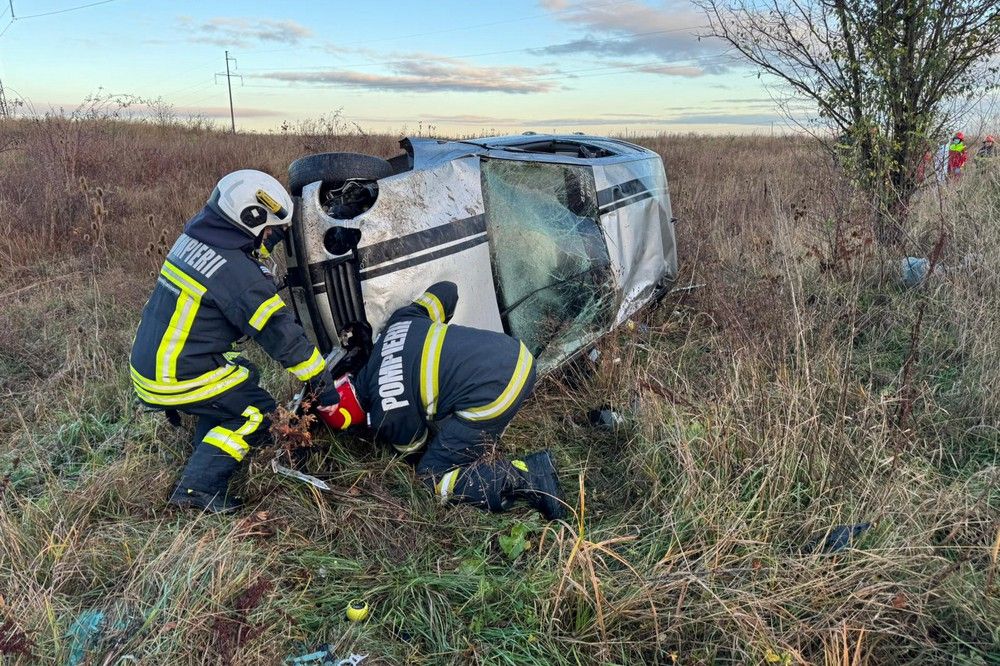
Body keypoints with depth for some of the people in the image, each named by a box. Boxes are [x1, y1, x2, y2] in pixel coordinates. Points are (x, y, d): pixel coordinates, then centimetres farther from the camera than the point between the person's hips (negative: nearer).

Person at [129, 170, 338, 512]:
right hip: (174, 381, -9)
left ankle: (205, 457, 22)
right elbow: (281, 333, -18)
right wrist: (323, 383, -10)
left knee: (242, 374, 22)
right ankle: (200, 486, -3)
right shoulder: (239, 272, -22)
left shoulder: (194, 237, 2)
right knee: (259, 412, 1)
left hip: (145, 362, 9)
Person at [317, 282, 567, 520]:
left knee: (432, 476, 10)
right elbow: (447, 289, 22)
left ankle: (529, 477, -4)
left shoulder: (388, 417, -1)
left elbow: (416, 452, 19)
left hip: (493, 399, -8)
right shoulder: (399, 320, 13)